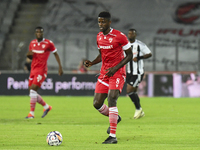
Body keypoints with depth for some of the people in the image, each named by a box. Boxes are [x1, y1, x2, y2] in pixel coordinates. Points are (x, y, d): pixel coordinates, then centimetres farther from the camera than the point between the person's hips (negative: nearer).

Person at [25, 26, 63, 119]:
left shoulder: (48, 43, -5)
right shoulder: (32, 43, 11)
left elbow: (56, 54, 4)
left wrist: (60, 67, 0)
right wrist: (29, 55, -2)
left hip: (41, 70, -7)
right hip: (33, 70, 7)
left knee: (33, 89, -18)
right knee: (32, 92, 6)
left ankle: (31, 113, -15)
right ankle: (46, 107, 26)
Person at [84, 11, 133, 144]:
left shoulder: (119, 36, -12)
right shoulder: (99, 37, 8)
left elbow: (129, 55, -7)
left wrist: (115, 68, -17)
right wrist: (92, 63, 0)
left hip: (117, 73, -7)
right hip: (104, 73, 7)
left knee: (111, 99, -23)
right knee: (97, 103, 2)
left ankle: (113, 137, -21)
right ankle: (115, 118, 34)